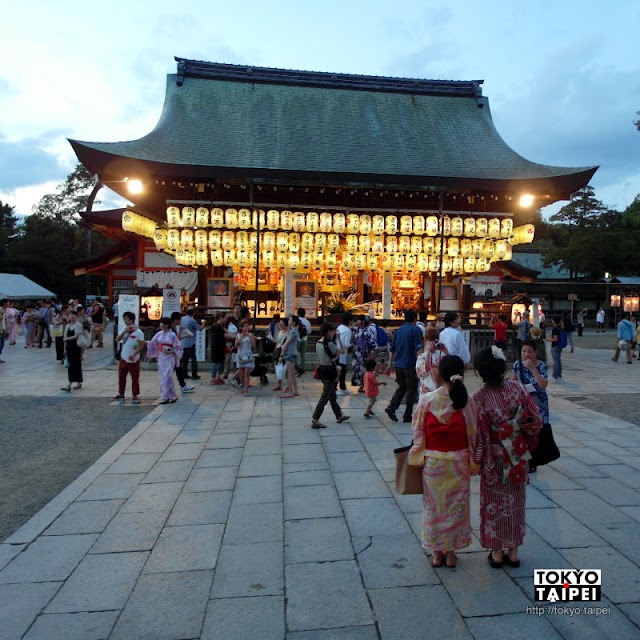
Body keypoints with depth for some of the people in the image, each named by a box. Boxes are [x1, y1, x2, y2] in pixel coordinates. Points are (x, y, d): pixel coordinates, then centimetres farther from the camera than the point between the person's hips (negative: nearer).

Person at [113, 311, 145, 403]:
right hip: (123, 358, 7)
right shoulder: (124, 330, 7)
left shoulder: (138, 332, -13)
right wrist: (124, 332, -14)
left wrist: (134, 355, -26)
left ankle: (135, 396, 9)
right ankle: (121, 394, 32)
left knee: (135, 379, 0)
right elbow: (117, 340, -2)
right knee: (121, 377, 17)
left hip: (133, 360, -7)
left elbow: (141, 346, -17)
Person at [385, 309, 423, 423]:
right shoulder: (415, 330, -8)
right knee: (411, 390, 6)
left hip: (398, 365, 6)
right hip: (410, 365, -6)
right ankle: (407, 416, 10)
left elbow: (393, 349, 16)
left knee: (402, 387, 19)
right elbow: (418, 349, -16)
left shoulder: (398, 330, 11)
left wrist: (391, 364, 23)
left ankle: (391, 408, 2)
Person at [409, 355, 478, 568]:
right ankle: (451, 552, 28)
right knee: (456, 506, 16)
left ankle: (436, 552, 26)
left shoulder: (426, 400, -14)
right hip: (458, 463, 0)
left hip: (432, 462, 0)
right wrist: (473, 462, 7)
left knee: (434, 506, 15)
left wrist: (418, 459, 6)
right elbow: (473, 435, -6)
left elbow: (418, 433, -7)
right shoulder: (467, 402, -13)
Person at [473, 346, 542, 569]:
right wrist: (527, 442, 11)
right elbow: (535, 419, -5)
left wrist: (477, 461, -4)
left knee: (495, 503, 13)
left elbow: (480, 434, -16)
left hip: (495, 458, -3)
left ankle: (497, 552, 25)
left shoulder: (479, 398, -21)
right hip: (518, 455, 3)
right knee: (515, 501, 19)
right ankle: (513, 550, 31)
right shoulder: (517, 388, -11)